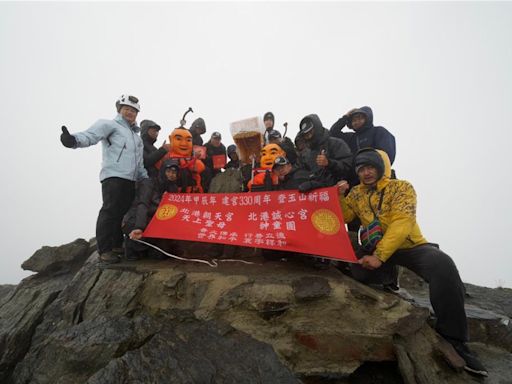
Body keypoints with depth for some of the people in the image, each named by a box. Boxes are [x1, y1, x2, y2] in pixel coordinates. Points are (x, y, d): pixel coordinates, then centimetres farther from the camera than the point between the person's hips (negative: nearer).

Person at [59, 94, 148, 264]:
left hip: (130, 180, 8)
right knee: (110, 212, -13)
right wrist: (74, 140, -35)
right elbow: (91, 135, -14)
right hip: (114, 177, -7)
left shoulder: (136, 136, 30)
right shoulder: (110, 125, 6)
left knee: (124, 212, 10)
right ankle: (105, 250, -8)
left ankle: (117, 245, 21)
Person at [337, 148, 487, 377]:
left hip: (410, 246, -2)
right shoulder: (356, 193, 11)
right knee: (355, 272, -30)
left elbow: (401, 223, -18)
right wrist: (340, 197, -12)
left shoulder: (401, 187, -5)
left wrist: (380, 256, -29)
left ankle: (452, 339, -21)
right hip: (375, 248, 3)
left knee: (442, 265, -33)